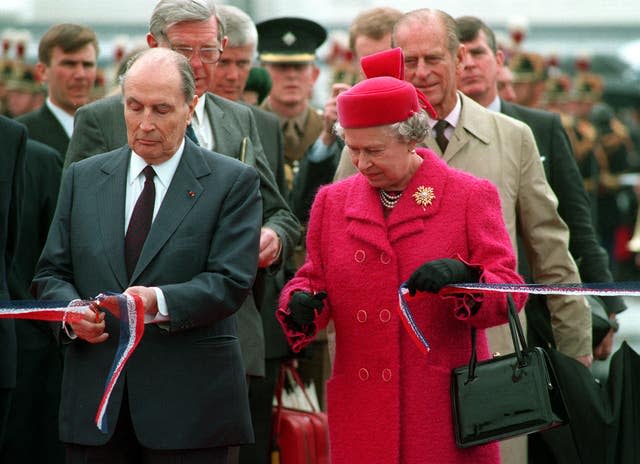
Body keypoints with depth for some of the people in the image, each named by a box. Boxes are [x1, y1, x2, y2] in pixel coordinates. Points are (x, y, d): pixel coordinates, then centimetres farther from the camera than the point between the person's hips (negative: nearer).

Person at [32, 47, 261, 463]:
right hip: (94, 397, 3)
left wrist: (160, 302, -24)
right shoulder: (82, 178, 13)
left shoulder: (234, 182, 1)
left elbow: (231, 283, -8)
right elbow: (51, 273, 12)